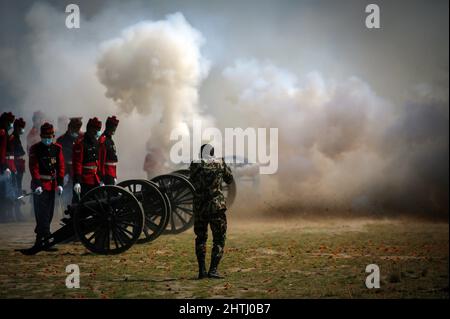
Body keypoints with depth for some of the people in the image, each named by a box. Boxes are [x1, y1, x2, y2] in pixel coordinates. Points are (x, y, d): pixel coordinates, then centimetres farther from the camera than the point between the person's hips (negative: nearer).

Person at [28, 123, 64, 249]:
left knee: (49, 214, 10)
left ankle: (39, 240, 22)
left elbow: (61, 167, 6)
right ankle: (45, 240, -6)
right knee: (43, 214, -7)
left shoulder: (57, 148, 7)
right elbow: (34, 168, -13)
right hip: (40, 185, -5)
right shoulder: (35, 149, -6)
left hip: (52, 185, 6)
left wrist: (60, 184, -3)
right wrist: (37, 185, -23)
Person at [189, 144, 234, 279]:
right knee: (219, 238, 5)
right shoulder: (220, 164, -2)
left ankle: (202, 270, 12)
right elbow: (229, 179, 13)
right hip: (216, 206, -2)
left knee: (201, 237, 16)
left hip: (199, 207, 2)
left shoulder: (195, 165, -1)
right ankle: (213, 270, -6)